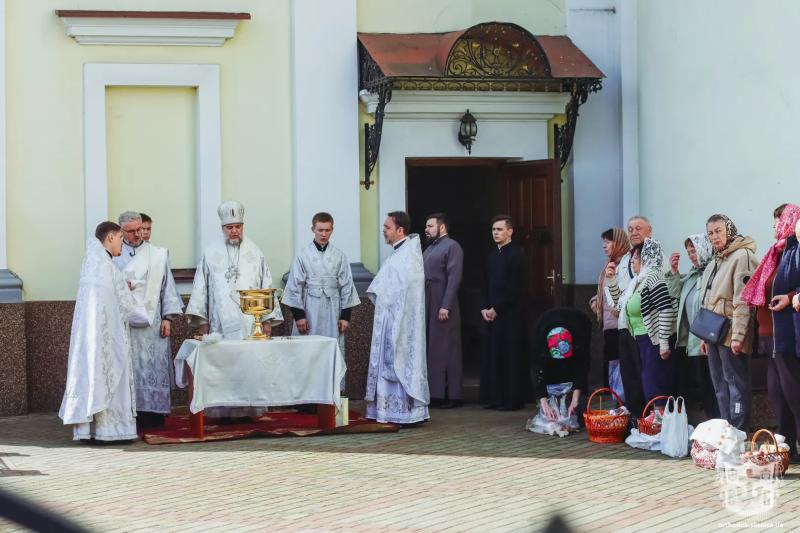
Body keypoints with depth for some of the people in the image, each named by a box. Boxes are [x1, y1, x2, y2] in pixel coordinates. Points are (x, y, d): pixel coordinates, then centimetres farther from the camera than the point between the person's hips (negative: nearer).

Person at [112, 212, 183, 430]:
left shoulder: (158, 255, 10)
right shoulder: (114, 256, 8)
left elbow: (167, 287, 10)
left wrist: (168, 317, 2)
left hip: (152, 321, 0)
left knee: (154, 368, -2)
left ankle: (153, 415, 2)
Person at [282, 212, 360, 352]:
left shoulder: (339, 256, 5)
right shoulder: (304, 255, 0)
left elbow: (347, 286, 7)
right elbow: (295, 287, 0)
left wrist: (346, 315, 3)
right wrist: (298, 315, -5)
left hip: (332, 312, 2)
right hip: (310, 312, -2)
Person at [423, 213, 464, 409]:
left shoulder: (452, 247, -5)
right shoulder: (429, 248, 19)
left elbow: (454, 278, -13)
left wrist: (446, 306, -19)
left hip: (443, 306, -8)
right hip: (427, 307, 8)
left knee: (446, 350, -5)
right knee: (431, 350, 7)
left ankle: (452, 395, -2)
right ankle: (435, 393, 10)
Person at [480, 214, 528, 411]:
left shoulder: (516, 255, -7)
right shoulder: (492, 256, 16)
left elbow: (514, 288, -13)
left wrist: (496, 309, -12)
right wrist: (485, 308, 4)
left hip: (511, 315, -7)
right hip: (492, 315, 7)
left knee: (511, 357, -5)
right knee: (493, 356, 6)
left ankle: (512, 399, -1)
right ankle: (495, 397, 11)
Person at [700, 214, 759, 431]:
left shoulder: (742, 256, -9)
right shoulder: (714, 263, 19)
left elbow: (742, 299, -16)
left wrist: (738, 335, -21)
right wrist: (705, 335, 19)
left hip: (730, 332, -9)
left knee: (736, 383, -8)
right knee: (720, 385, 11)